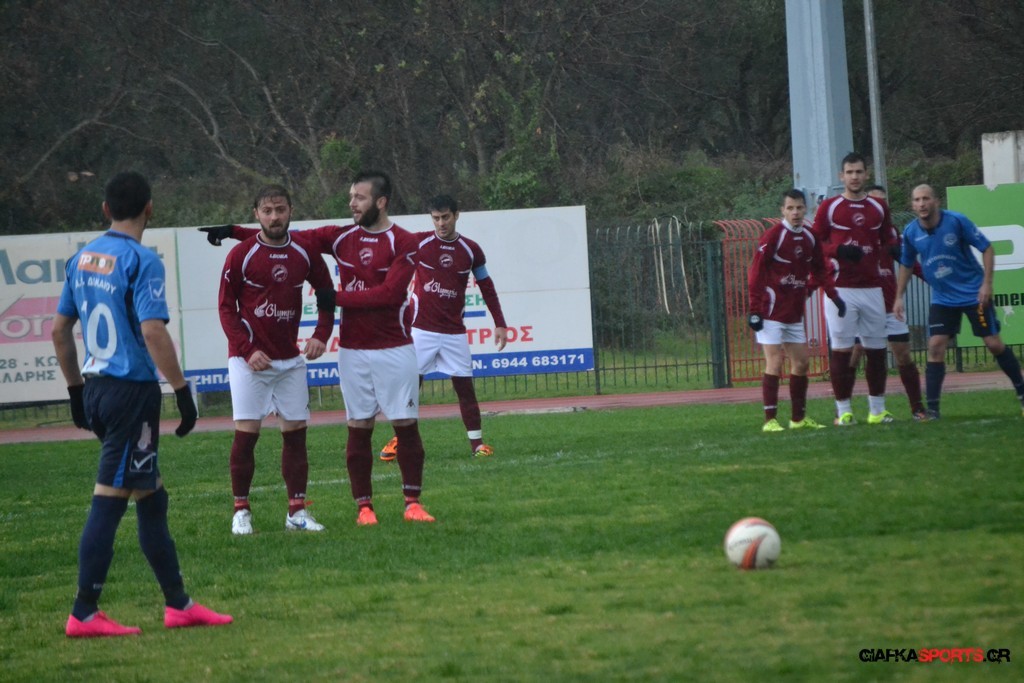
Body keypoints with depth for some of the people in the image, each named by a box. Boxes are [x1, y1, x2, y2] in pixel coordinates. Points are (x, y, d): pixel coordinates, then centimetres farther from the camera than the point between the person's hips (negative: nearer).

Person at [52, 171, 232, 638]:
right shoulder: (141, 261, -13)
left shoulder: (82, 259, 10)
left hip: (97, 389, 8)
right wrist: (182, 390, -15)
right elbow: (153, 332, -20)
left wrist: (76, 389, 23)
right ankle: (84, 614, -1)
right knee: (109, 499, -4)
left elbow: (60, 329, 15)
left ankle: (178, 603, 22)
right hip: (132, 389, -8)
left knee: (151, 498, 16)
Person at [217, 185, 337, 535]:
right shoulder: (241, 254, -5)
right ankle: (241, 511, 2)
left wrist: (321, 335, -2)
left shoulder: (305, 253, 4)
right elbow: (226, 307, -4)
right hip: (249, 359, -3)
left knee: (295, 432, 3)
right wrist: (247, 350, -13)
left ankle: (297, 511, 8)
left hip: (291, 359, 4)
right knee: (246, 434, -6)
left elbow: (327, 295, 14)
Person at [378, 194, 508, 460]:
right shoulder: (418, 242, -2)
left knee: (465, 385, 0)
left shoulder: (471, 250, 4)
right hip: (421, 329, -1)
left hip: (454, 332, 1)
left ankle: (476, 441, 6)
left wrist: (500, 323, 8)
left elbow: (487, 288, 11)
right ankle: (399, 441, 6)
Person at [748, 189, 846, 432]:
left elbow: (819, 270, 18)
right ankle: (770, 420, -8)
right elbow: (755, 273, -15)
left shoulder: (810, 239, 6)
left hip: (795, 314, 7)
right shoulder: (773, 236, -13)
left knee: (800, 363, 9)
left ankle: (799, 418, 18)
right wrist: (755, 309, -19)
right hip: (772, 312, -7)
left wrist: (833, 295, 5)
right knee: (775, 362, -10)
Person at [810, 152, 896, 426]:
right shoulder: (829, 207, 2)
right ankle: (843, 410, 0)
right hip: (840, 288, -4)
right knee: (841, 349, -5)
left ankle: (877, 409, 13)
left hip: (872, 288, 4)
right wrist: (838, 251, -16)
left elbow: (887, 242, 23)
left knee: (876, 348, 5)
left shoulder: (879, 208, 13)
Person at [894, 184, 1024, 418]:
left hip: (974, 293, -3)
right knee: (935, 347, -9)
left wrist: (986, 284, -15)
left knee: (994, 344, -2)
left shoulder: (956, 221, -16)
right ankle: (932, 409, -5)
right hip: (942, 299, 3)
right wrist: (899, 297, 9)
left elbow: (987, 248, -9)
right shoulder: (911, 232, -5)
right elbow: (906, 265, 13)